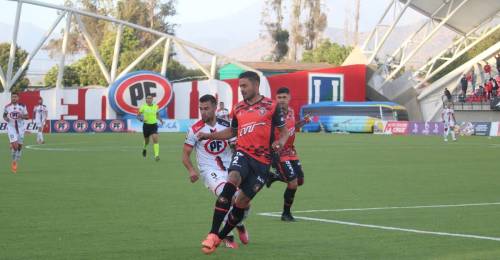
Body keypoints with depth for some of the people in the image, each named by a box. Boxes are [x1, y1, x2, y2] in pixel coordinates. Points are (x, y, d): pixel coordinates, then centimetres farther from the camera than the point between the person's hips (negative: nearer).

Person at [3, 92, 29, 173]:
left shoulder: (22, 106, -2)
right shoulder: (7, 107, -1)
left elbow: (27, 117, 3)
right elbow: (4, 115, 15)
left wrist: (22, 116, -18)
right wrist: (5, 118, -8)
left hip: (20, 128, 2)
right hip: (11, 128, -2)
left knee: (19, 146, 6)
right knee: (15, 146, -17)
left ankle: (16, 163, 23)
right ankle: (13, 161, 6)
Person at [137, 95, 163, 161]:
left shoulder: (155, 106, 3)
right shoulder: (143, 107, -5)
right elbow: (138, 116, 1)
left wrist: (160, 120, 6)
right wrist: (141, 119, -19)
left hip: (154, 125, 1)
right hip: (146, 125, -1)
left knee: (155, 139, -19)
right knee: (146, 141, 13)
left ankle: (156, 155, -22)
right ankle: (144, 148, 49)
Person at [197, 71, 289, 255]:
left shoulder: (271, 106, 1)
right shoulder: (238, 109, 13)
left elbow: (284, 131, 7)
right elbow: (232, 131, 27)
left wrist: (280, 142, -15)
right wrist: (209, 136, 16)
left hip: (262, 161, -1)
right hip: (243, 153, 1)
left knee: (242, 201, 2)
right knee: (232, 179, -30)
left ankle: (220, 237, 22)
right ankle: (213, 234, -33)